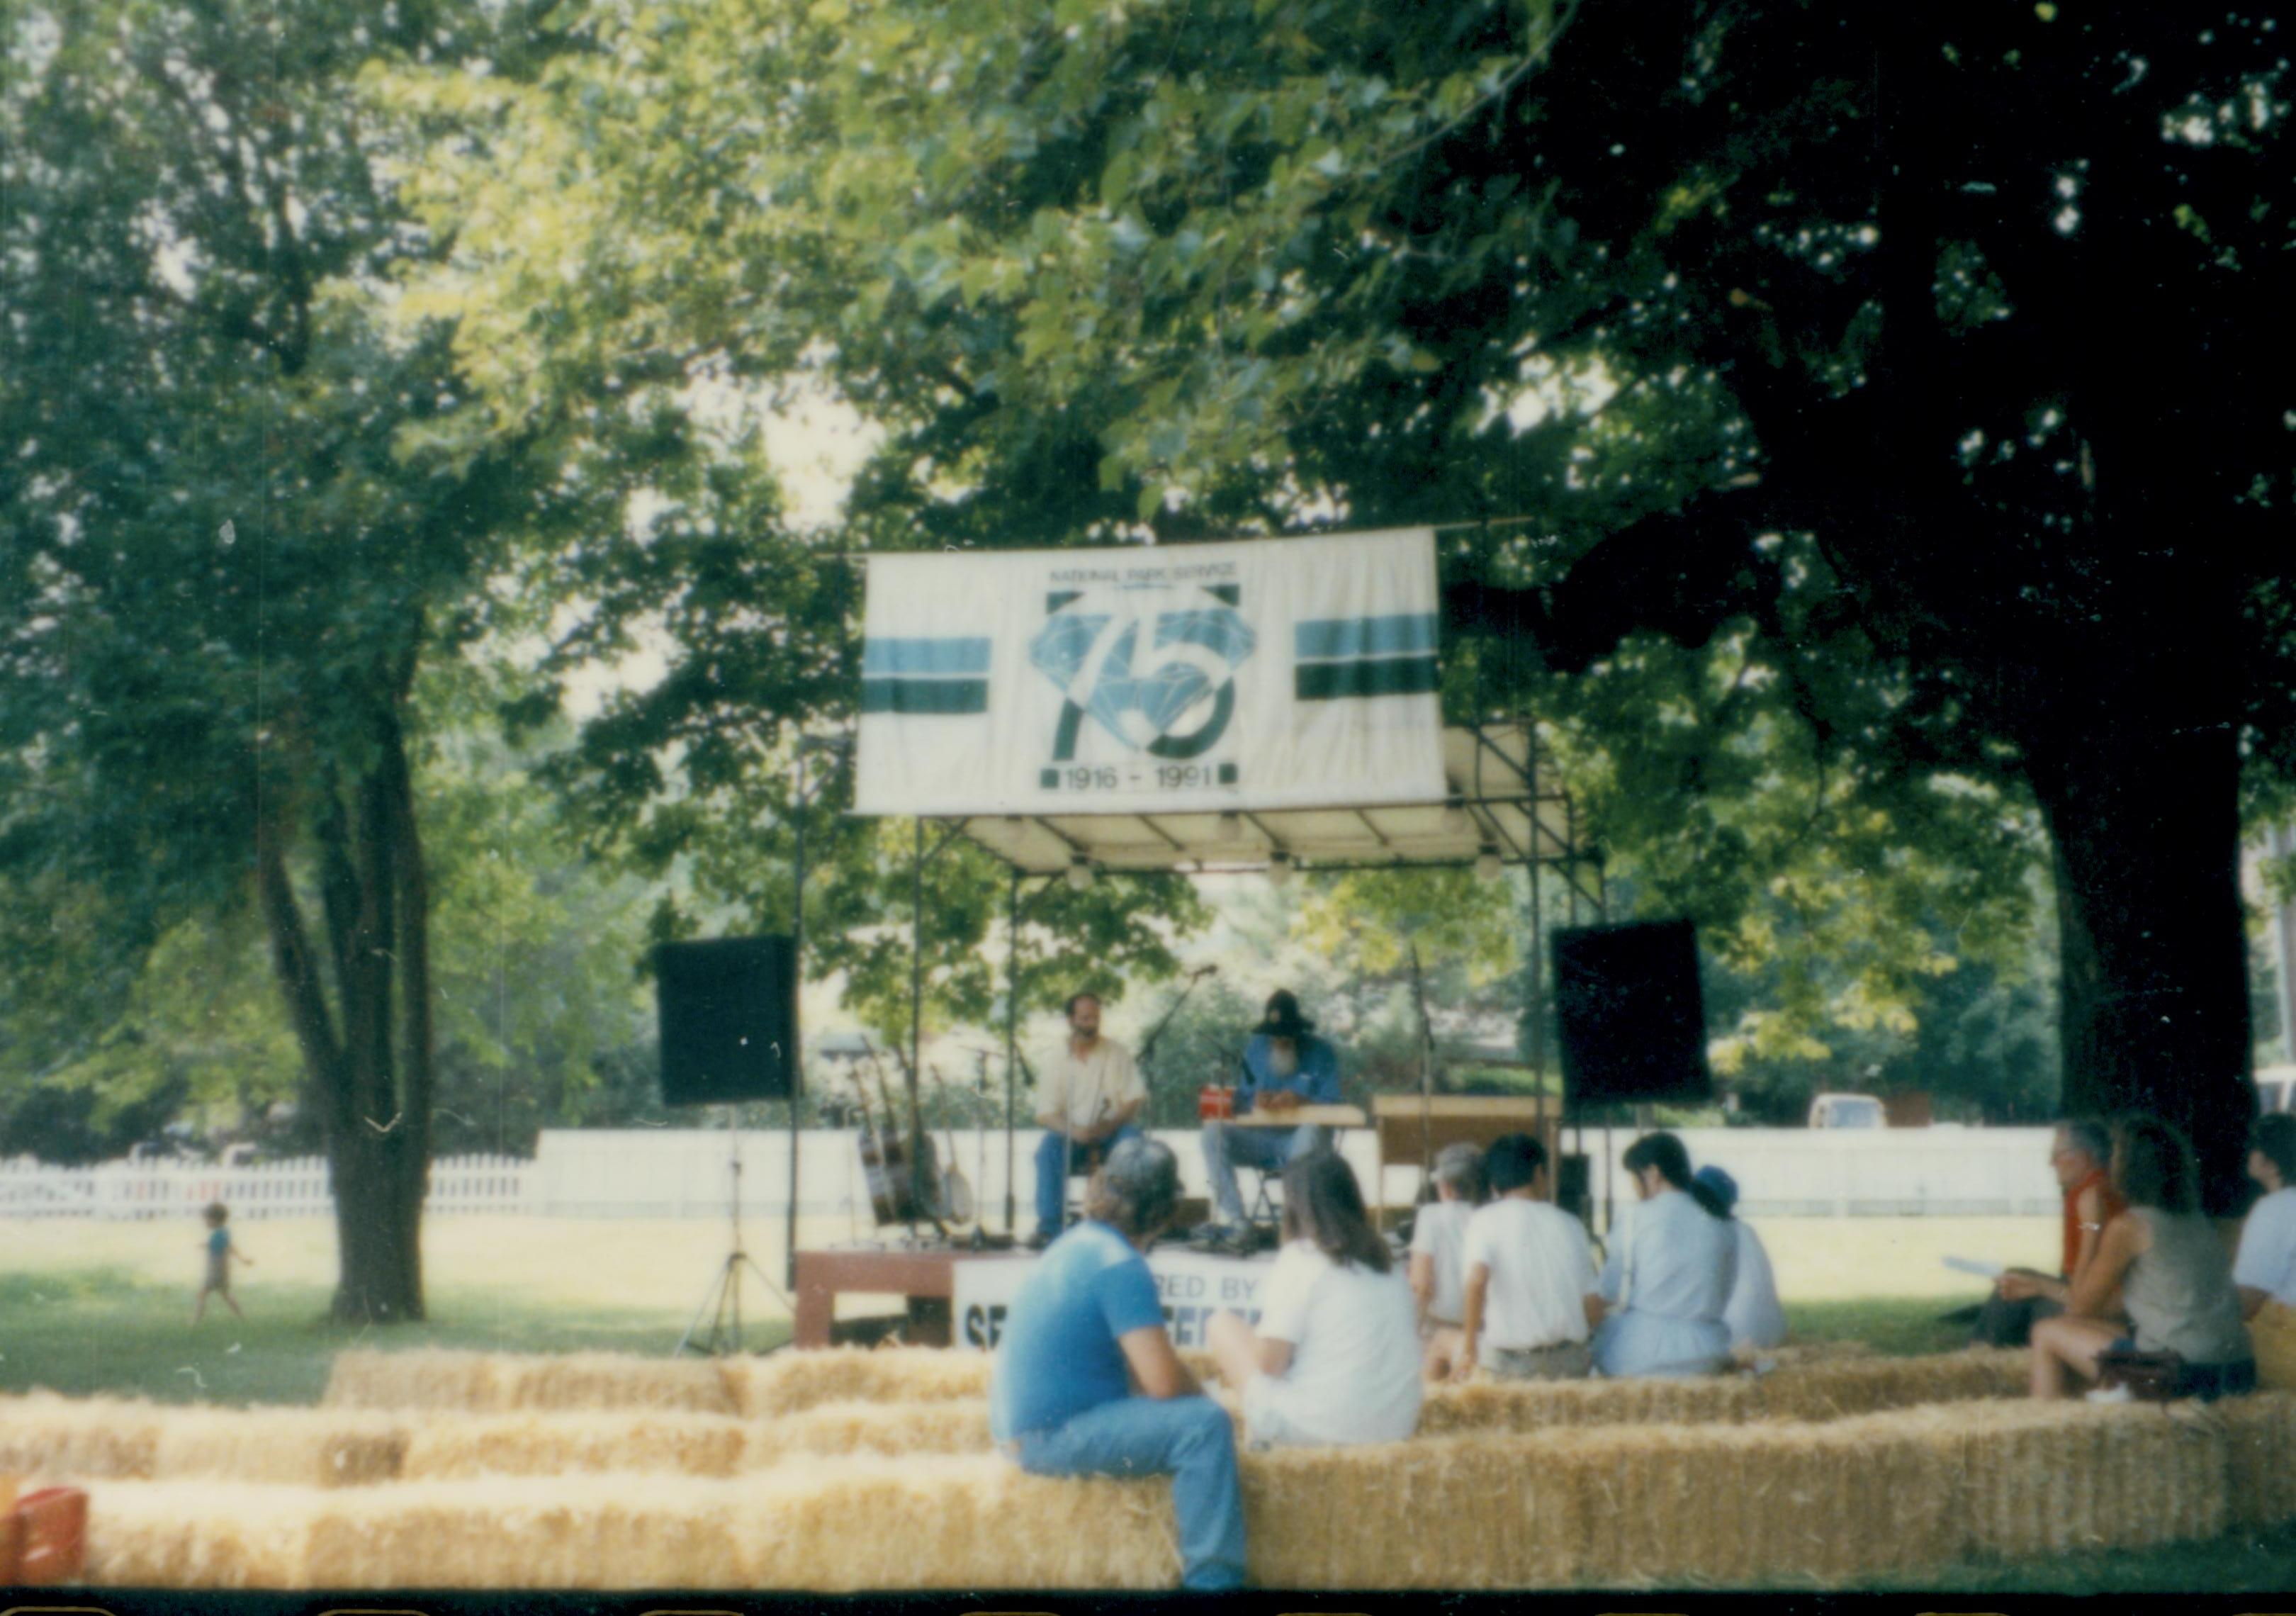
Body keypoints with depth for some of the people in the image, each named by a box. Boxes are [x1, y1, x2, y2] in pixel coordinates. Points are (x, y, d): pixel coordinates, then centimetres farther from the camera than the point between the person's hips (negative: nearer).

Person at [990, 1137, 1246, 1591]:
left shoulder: (1076, 1243, 11)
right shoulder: (1120, 1265, -18)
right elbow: (1164, 1381, -22)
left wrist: (1190, 1386, 13)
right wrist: (1202, 1396, -1)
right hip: (1051, 1435, -10)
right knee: (1205, 1425, -18)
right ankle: (1212, 1580, -16)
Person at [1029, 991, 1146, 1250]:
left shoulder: (1116, 1053, 4)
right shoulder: (1057, 1060, 1)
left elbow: (1137, 1098, -2)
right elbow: (1045, 1113, -5)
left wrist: (1111, 1124, -21)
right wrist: (1074, 1131, -26)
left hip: (1110, 1132, 0)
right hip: (1072, 1135, 0)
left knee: (1132, 1141, -32)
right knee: (1048, 1148, -32)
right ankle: (1049, 1226, -32)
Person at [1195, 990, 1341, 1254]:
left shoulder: (1321, 1053, 0)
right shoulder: (1256, 1049, 8)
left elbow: (1331, 1106, -9)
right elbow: (1240, 1102, 4)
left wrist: (1301, 1101, -29)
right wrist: (1256, 1104, -20)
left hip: (1300, 1143, -3)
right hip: (1260, 1140, 3)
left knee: (1313, 1128, -37)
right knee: (1214, 1130, -22)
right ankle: (1233, 1223, -33)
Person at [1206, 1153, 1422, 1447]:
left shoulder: (1301, 1258, -10)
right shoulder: (1384, 1260, 7)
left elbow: (1269, 1363, -13)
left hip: (1317, 1427, -6)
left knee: (1223, 1324, 11)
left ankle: (1263, 1433, 8)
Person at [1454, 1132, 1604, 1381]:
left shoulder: (1486, 1220, -3)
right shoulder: (1570, 1224, 8)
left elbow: (1476, 1281, -21)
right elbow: (1594, 1309, 4)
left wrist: (1468, 1349, -13)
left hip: (1505, 1363, -3)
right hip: (1569, 1365, 3)